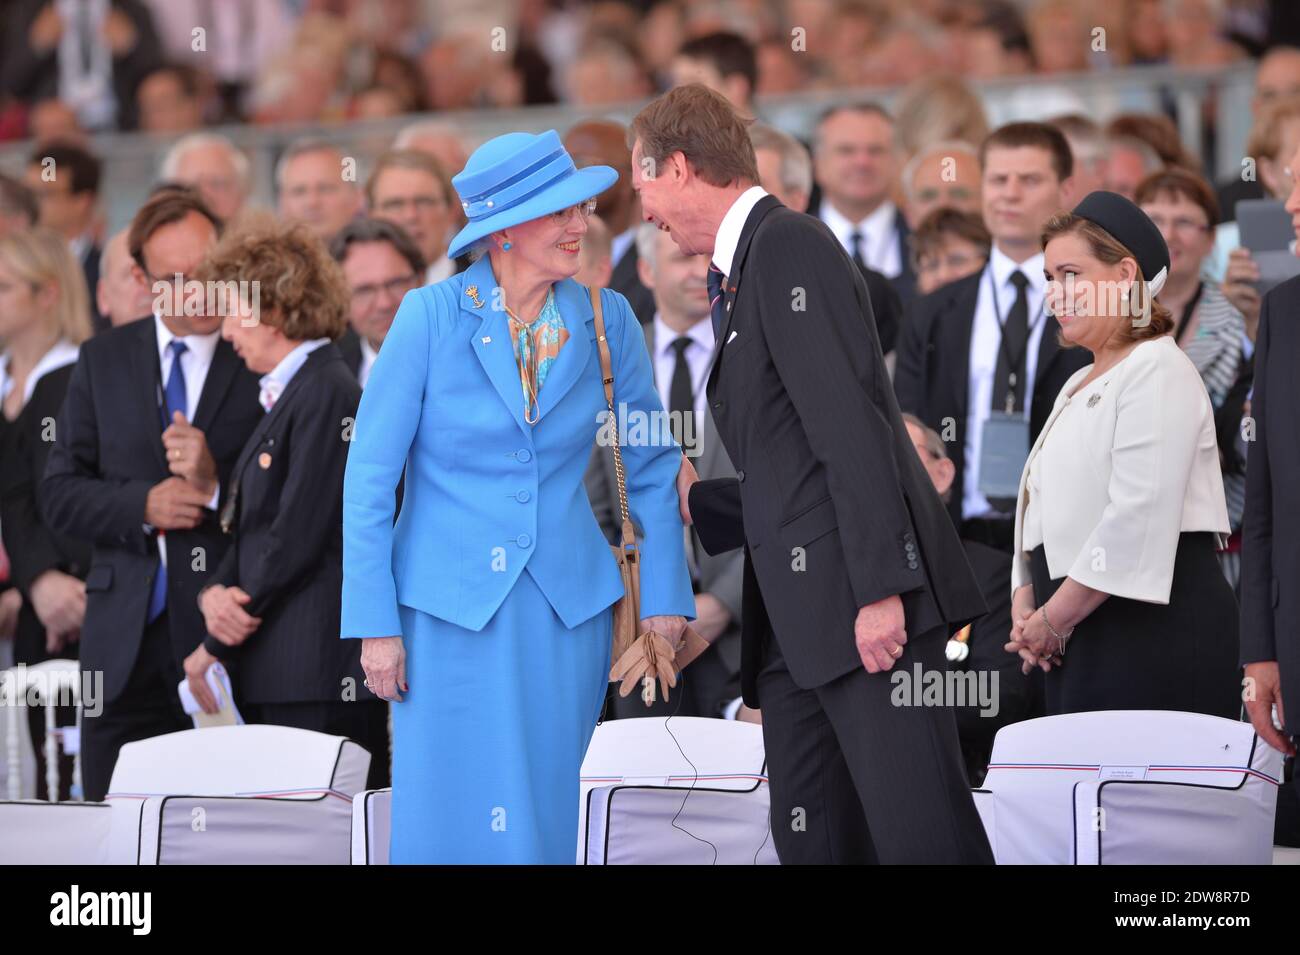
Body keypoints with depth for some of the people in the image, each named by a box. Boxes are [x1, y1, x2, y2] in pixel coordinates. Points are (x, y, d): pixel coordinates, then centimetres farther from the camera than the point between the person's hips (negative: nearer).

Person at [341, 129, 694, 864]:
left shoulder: (605, 321, -1)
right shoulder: (432, 316, -9)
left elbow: (653, 465, 9)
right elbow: (370, 474, -6)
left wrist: (665, 597, 2)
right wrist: (375, 623, -8)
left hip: (568, 608, 3)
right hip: (448, 608, -2)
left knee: (543, 823, 5)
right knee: (451, 824, -4)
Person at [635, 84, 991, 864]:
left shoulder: (789, 247, -7)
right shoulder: (744, 271, 23)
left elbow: (852, 432, -16)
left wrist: (880, 590, -22)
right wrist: (694, 498, 26)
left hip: (865, 614, -10)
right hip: (799, 623, 10)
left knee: (923, 833, -14)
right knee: (813, 839, 5)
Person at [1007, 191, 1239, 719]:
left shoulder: (1159, 371, -7)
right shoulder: (1078, 387, 24)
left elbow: (1139, 517, -17)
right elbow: (1042, 512, 24)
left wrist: (1055, 618, -13)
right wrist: (1025, 607, 6)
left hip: (1156, 633, -9)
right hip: (1080, 640, 9)